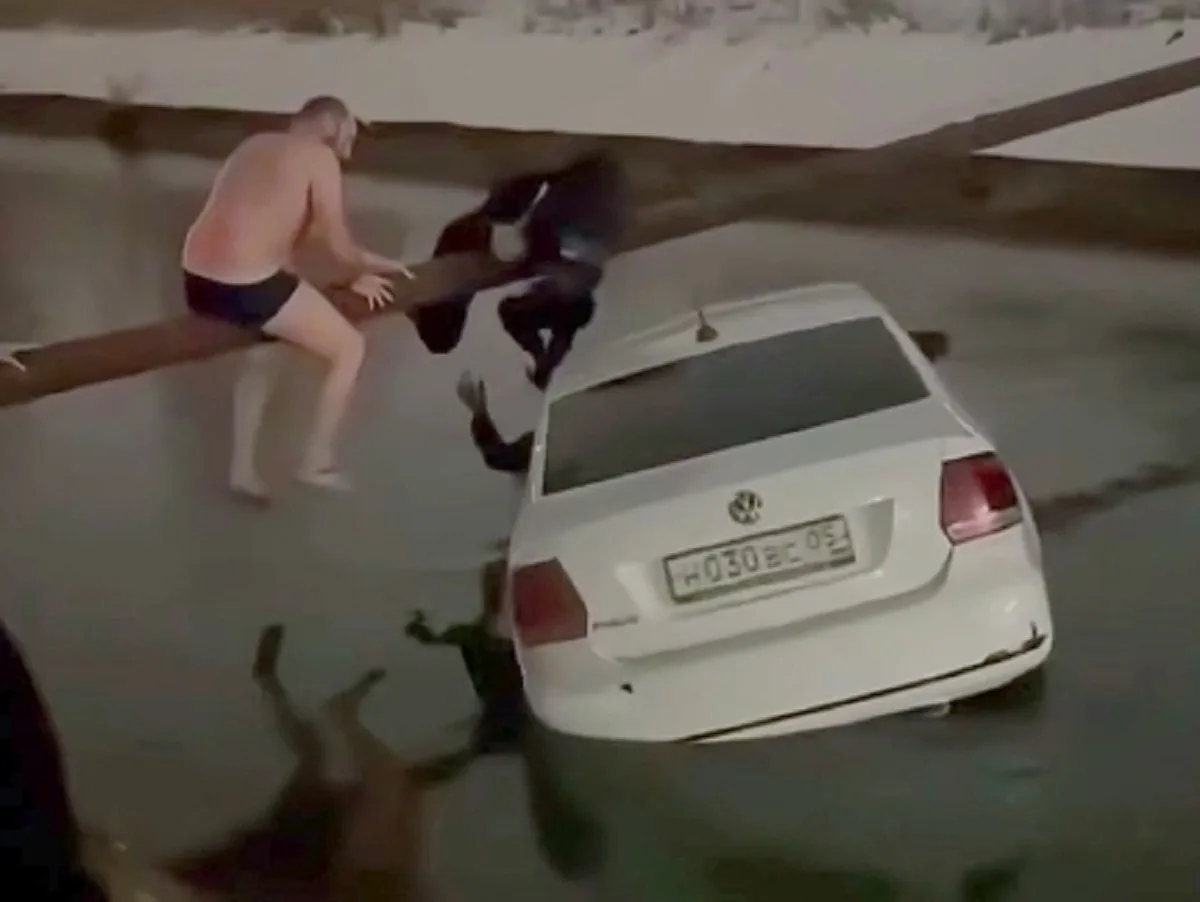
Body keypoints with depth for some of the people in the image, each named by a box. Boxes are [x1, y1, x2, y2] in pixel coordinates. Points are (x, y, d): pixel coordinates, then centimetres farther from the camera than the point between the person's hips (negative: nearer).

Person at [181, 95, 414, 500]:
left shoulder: (258, 145, 24)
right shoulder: (320, 157, -2)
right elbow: (337, 243, -3)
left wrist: (370, 260, 34)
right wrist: (357, 278, 19)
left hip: (197, 283, 9)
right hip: (246, 289, -8)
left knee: (261, 351, 36)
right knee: (350, 347, 12)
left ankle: (242, 468, 33)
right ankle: (316, 463, 19)